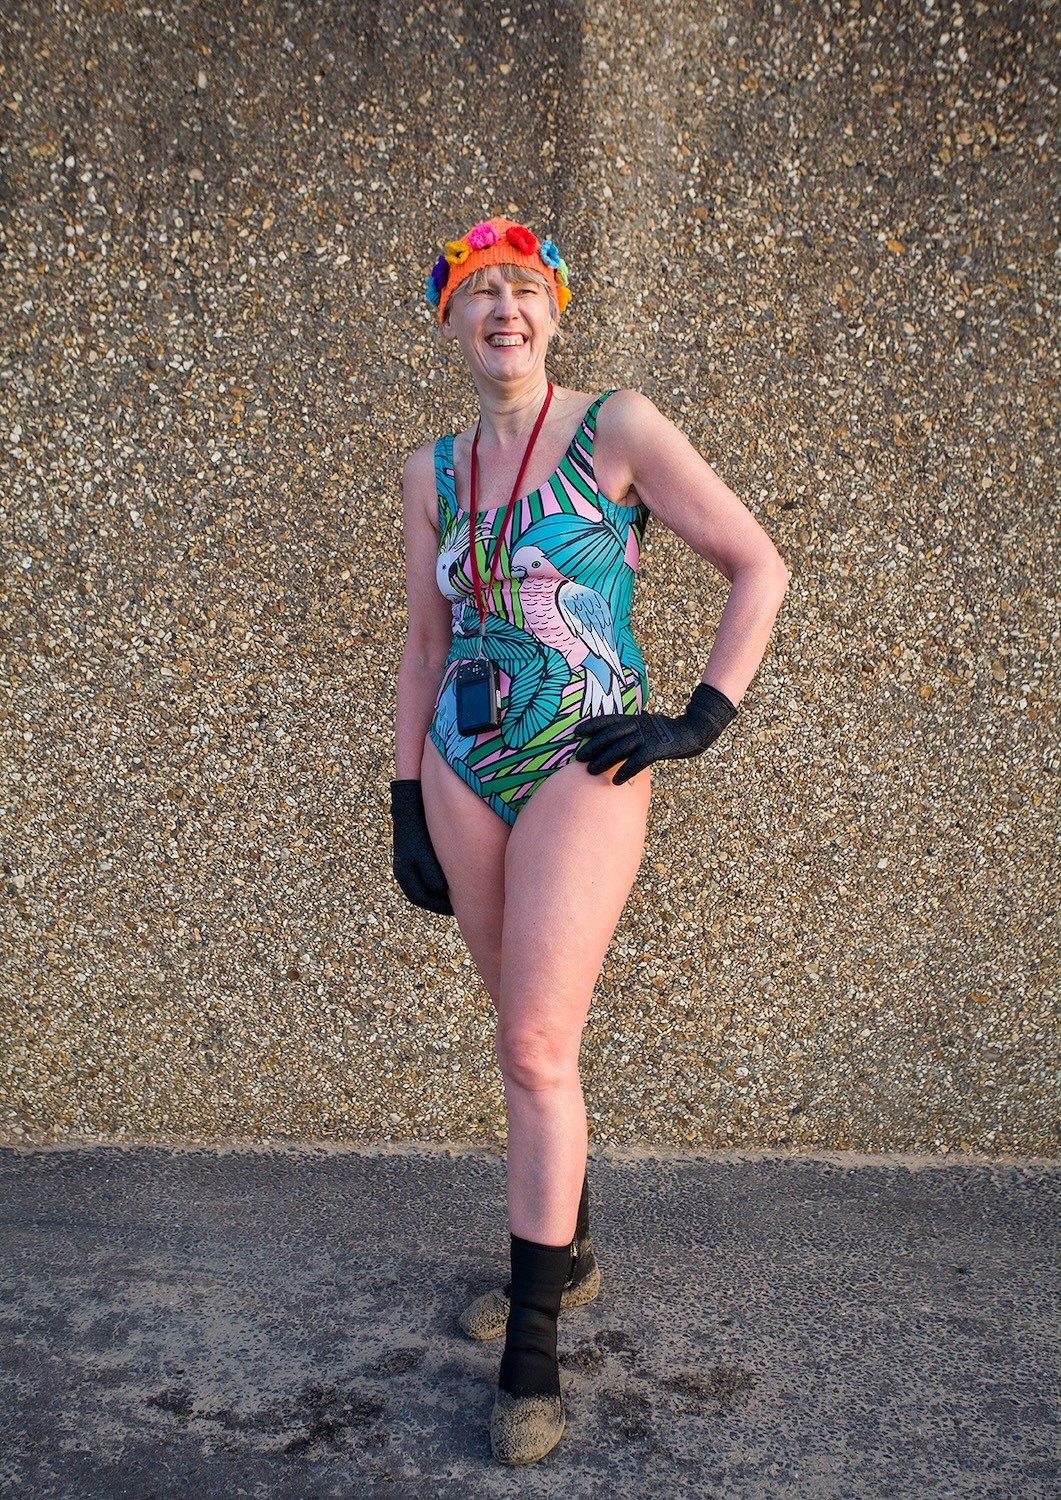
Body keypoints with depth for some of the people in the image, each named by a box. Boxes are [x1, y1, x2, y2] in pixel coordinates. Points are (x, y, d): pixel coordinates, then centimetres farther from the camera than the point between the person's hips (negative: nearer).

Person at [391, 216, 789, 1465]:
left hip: (583, 766, -5)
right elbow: (426, 644, 15)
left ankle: (531, 1352, 6)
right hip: (464, 771, 5)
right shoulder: (433, 472, 11)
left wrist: (702, 720, -8)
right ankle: (564, 1256, 34)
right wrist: (405, 801, 10)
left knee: (536, 1049, -8)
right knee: (528, 1034, 14)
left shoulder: (617, 430, -3)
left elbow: (759, 567, -2)